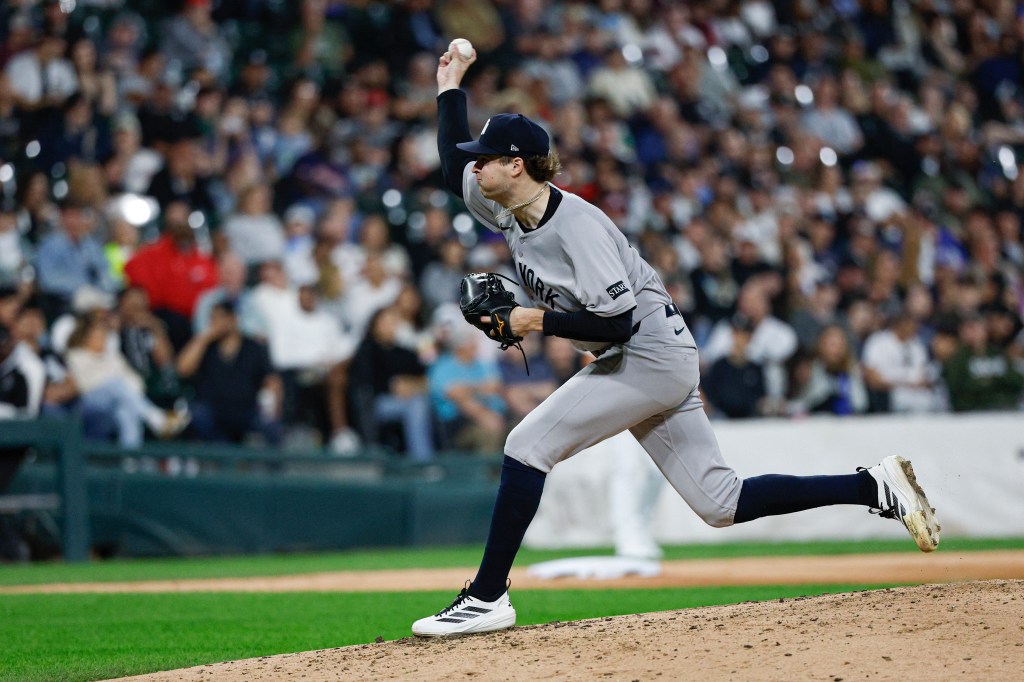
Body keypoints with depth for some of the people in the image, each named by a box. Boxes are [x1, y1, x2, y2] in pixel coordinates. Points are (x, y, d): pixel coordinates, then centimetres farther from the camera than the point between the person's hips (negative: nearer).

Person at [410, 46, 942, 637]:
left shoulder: (575, 224, -21)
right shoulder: (510, 210, 5)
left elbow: (618, 321, -26)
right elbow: (454, 167, 21)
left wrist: (539, 321, -20)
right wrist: (450, 87, 18)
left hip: (653, 354, -9)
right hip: (635, 363, 9)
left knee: (529, 445, -13)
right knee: (720, 503, 5)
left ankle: (488, 598, -10)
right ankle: (876, 488, 8)